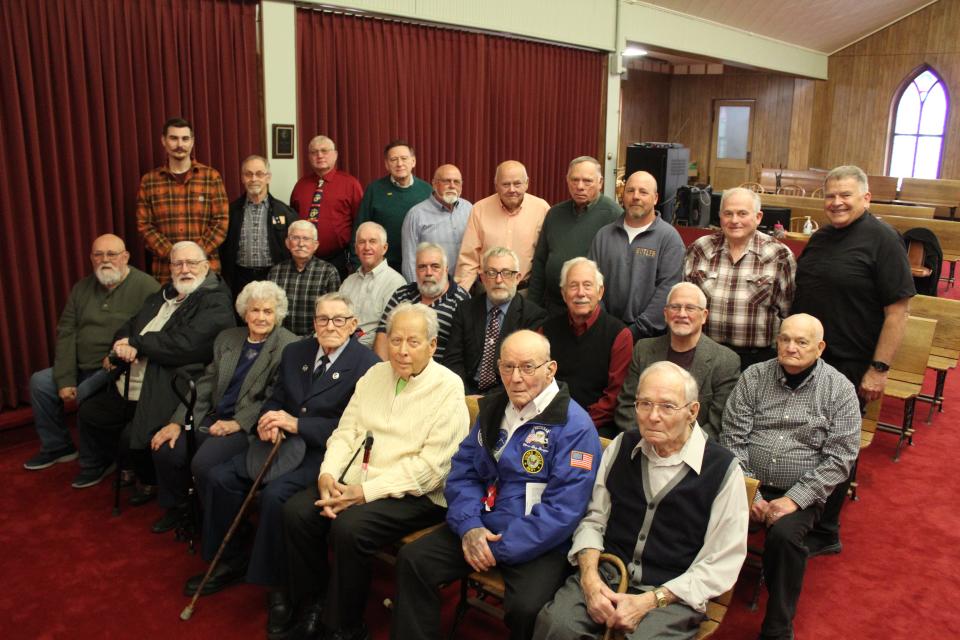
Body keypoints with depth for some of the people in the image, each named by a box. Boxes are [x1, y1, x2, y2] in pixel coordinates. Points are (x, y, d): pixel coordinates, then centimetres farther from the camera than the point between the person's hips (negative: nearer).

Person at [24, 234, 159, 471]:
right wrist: (65, 380, -2)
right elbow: (66, 333, 7)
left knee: (86, 394, -28)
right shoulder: (82, 288, 11)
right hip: (82, 368, 8)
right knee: (39, 382, 2)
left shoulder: (146, 287, -11)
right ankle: (57, 447, 20)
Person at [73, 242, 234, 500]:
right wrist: (124, 345, -11)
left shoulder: (216, 302, -12)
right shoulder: (162, 296, 16)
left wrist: (136, 343, -13)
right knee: (88, 414, 17)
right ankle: (98, 466, 43)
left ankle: (152, 483, 11)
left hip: (163, 394, -9)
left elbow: (186, 344, -24)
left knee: (132, 439, -21)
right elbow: (126, 329, 15)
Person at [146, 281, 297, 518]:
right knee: (164, 449, -11)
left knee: (203, 463, -26)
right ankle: (177, 509, 14)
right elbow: (204, 385, 12)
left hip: (249, 426, -6)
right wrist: (178, 422, 2)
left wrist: (237, 423, -17)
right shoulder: (227, 338, 13)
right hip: (214, 418, 6)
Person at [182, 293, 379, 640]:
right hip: (282, 441, 7)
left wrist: (296, 423, -19)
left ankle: (278, 585, -8)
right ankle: (231, 559, 15)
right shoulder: (294, 352, 11)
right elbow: (275, 399, 15)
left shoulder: (367, 365, -12)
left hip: (324, 452, -7)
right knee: (219, 477, -6)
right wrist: (269, 420, -9)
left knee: (275, 494, -30)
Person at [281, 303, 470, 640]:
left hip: (414, 495, -6)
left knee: (349, 527, -28)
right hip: (354, 481, 6)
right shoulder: (375, 374, 11)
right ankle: (313, 604, 7)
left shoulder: (448, 388, -10)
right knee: (296, 511, -14)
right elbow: (347, 432, 11)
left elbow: (431, 466, -16)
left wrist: (365, 492, -20)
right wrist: (327, 474, -9)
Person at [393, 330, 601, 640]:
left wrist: (499, 549, -18)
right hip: (481, 526, 6)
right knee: (412, 559, -9)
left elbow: (563, 509, -18)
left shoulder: (575, 425, -13)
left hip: (538, 544, -5)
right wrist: (469, 525, -10)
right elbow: (462, 471, 9)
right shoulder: (493, 408, 8)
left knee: (526, 607, -30)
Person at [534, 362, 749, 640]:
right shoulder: (621, 446, 5)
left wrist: (649, 602, -13)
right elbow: (593, 518, 9)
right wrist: (589, 576, -9)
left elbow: (721, 563, -7)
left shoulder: (722, 469, -7)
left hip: (672, 595, -2)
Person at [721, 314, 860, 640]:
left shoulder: (840, 390, -1)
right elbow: (733, 439, 0)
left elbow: (839, 458, -5)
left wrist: (794, 499, -14)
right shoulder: (754, 377, 3)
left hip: (800, 492, -1)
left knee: (784, 535, -30)